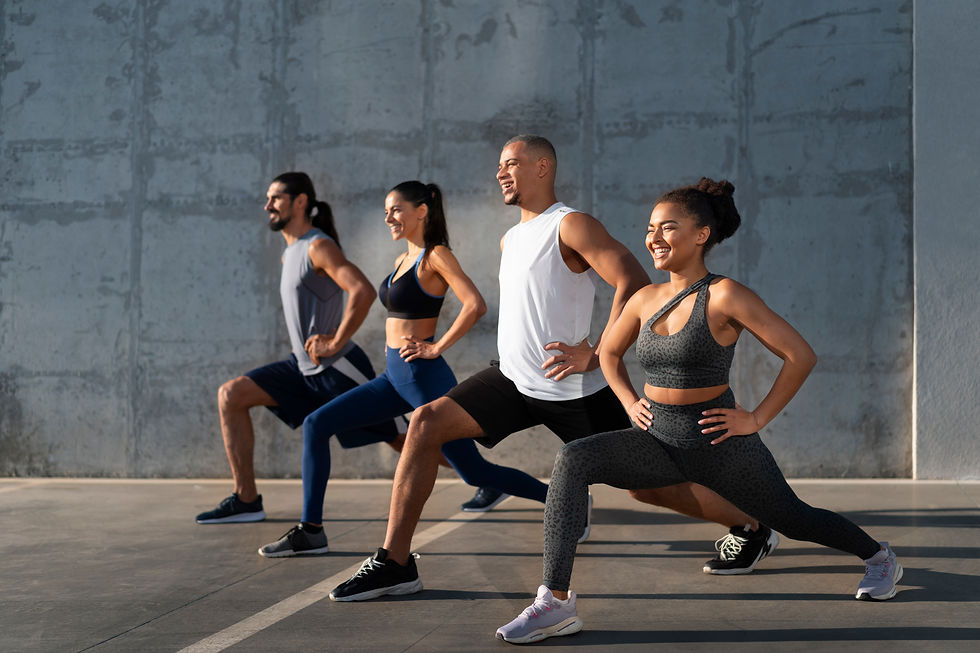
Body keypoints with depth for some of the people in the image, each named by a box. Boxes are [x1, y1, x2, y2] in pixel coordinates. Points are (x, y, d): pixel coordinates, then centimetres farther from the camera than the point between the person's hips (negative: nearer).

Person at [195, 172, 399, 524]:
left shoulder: (318, 247, -15)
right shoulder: (289, 254, 13)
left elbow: (363, 291, -29)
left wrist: (335, 343, -25)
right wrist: (318, 339, 12)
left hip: (338, 370, -9)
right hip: (304, 368, 9)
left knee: (402, 440, -2)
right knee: (231, 395, -1)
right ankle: (246, 499, 0)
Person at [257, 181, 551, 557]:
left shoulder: (437, 256, -10)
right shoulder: (403, 260, 14)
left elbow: (475, 305, -24)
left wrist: (436, 348, -21)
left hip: (424, 376, -9)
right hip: (394, 377, 9)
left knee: (474, 472, -4)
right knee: (316, 425, 2)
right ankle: (311, 532, 4)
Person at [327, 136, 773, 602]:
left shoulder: (571, 225, -11)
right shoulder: (510, 240, 15)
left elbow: (634, 284, -23)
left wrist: (594, 354, -23)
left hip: (573, 390, -7)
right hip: (513, 380, 7)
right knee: (426, 423, -9)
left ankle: (751, 524, 23)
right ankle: (395, 563, -7)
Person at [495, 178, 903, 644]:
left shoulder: (725, 296, -16)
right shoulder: (646, 300, 2)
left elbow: (800, 356, -17)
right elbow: (608, 352, 23)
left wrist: (756, 419, -14)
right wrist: (630, 403, 8)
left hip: (719, 446, -5)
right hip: (658, 442, 5)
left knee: (793, 519, 14)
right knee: (571, 461, -19)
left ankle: (880, 557, 47)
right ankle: (556, 603, -21)